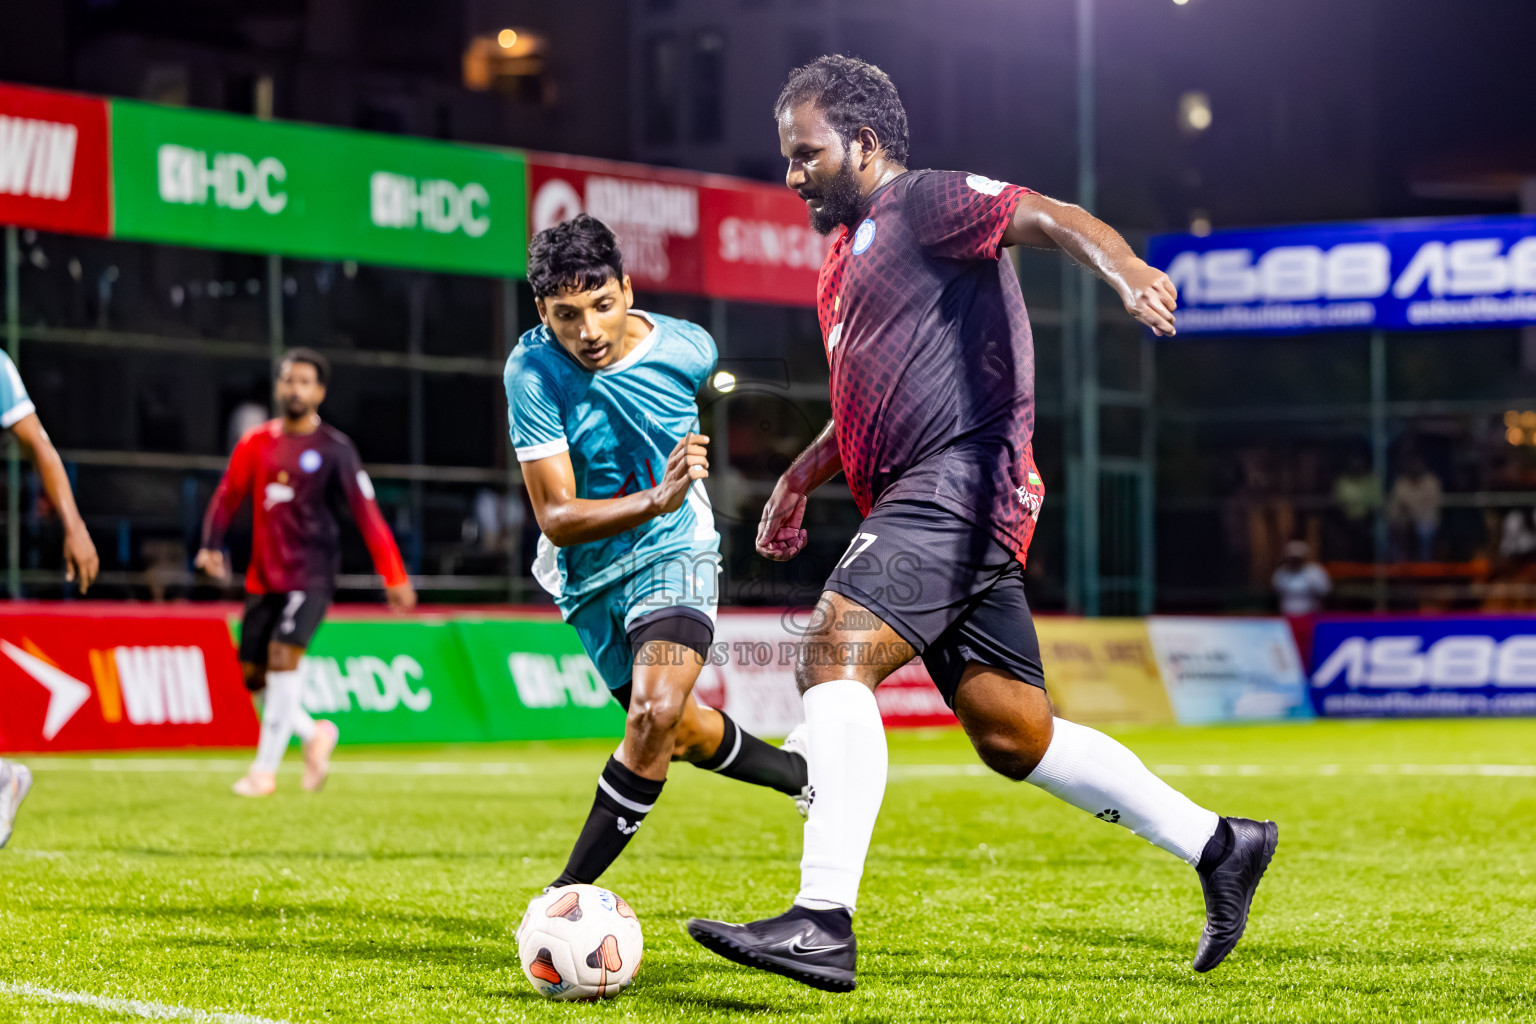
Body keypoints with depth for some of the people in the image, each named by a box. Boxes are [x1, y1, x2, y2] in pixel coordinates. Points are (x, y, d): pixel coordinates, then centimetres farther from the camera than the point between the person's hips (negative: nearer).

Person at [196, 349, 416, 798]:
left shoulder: (335, 449, -4)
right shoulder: (256, 442, 7)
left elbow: (366, 513, -6)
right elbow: (228, 495, 11)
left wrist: (395, 578, -9)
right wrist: (211, 545, -6)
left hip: (311, 573, -5)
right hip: (264, 576, 5)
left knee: (283, 654, -20)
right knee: (253, 673, 4)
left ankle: (265, 769, -13)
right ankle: (315, 734, 27)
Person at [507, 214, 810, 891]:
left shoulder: (687, 348, -15)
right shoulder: (531, 371, -23)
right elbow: (557, 519, -25)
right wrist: (655, 499, -40)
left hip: (675, 553, -1)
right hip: (590, 575, 1)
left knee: (655, 714, -27)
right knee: (683, 734, 18)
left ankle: (569, 890, -20)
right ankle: (796, 771, 48)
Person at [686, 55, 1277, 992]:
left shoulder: (926, 202, -2)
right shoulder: (851, 254, 27)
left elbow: (1052, 218, -17)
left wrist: (1125, 269, -37)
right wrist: (801, 477, 26)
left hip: (959, 479, -10)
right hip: (925, 503, 10)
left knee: (834, 653, -24)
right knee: (1012, 733, 9)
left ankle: (824, 922, -31)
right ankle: (1217, 845, 19)